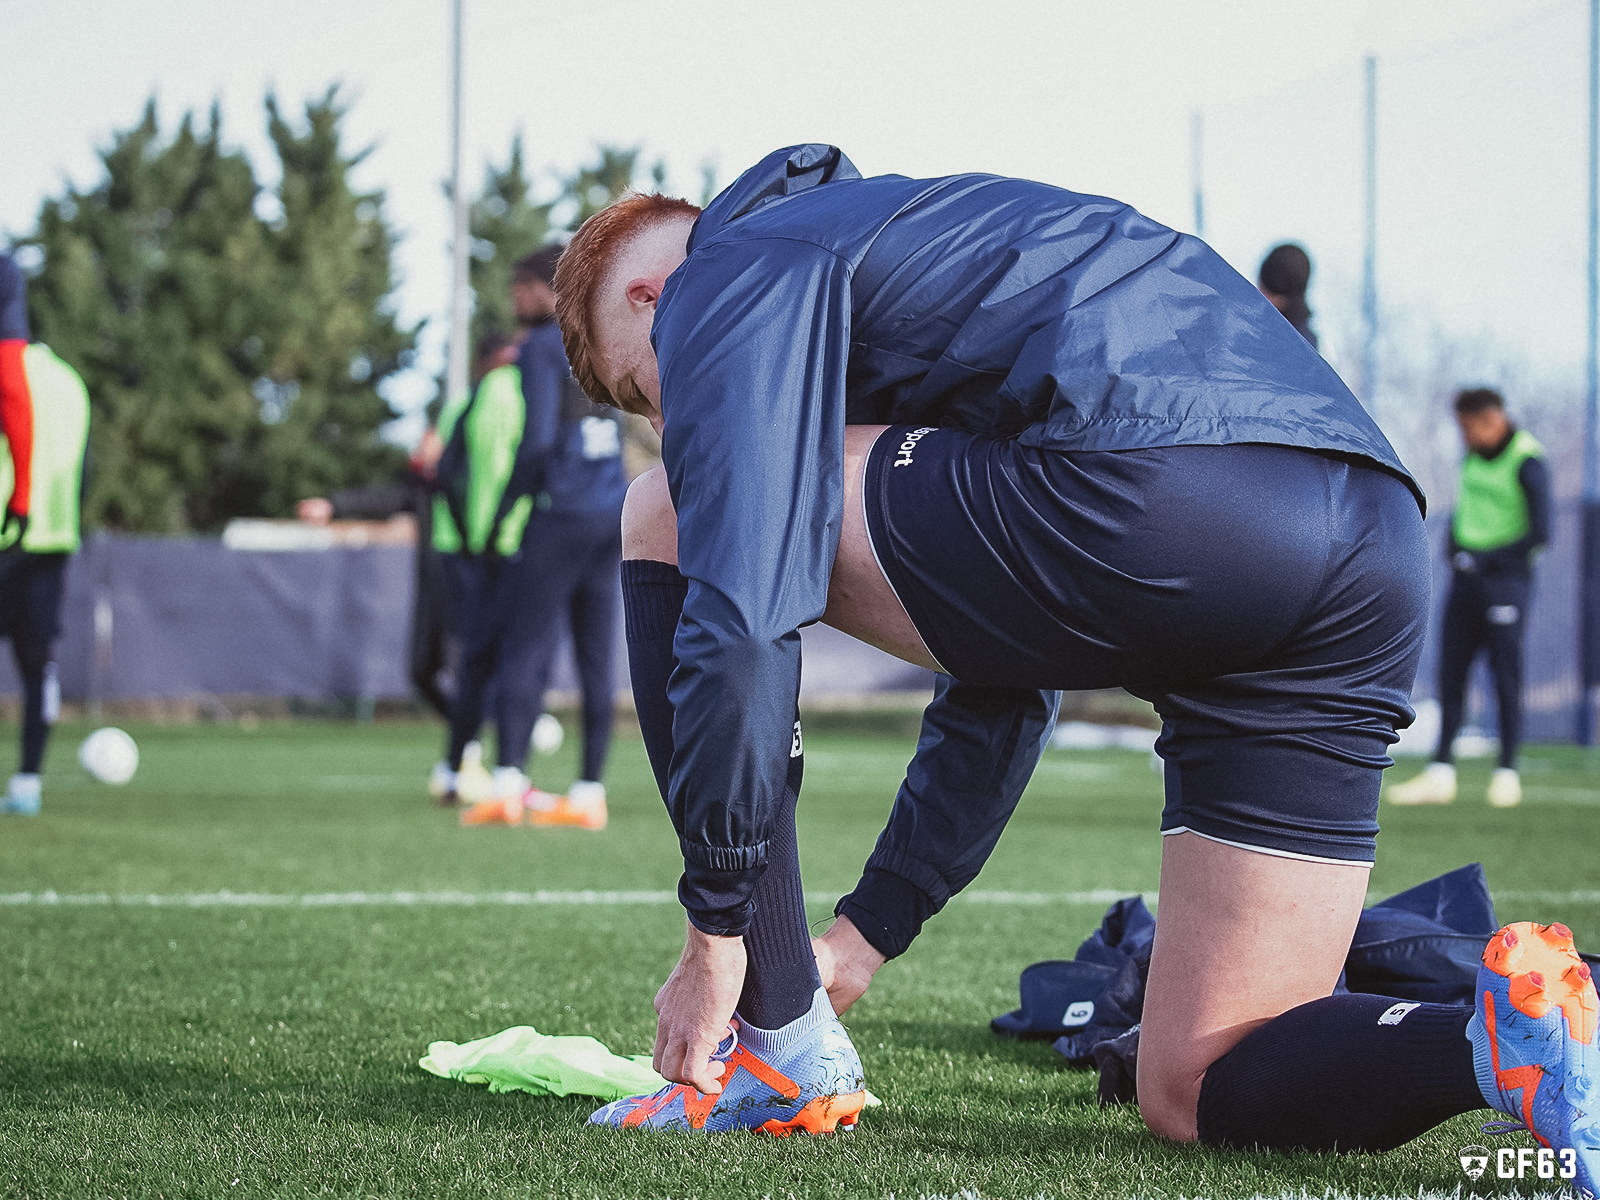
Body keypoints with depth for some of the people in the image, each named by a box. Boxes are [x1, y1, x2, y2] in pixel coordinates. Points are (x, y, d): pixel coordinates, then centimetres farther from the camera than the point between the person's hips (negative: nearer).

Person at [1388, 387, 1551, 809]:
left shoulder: (1527, 462, -12)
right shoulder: (1473, 454, 10)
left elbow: (1540, 533, -15)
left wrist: (1486, 560, -13)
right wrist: (1456, 552, 5)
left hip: (1505, 578, -7)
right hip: (1466, 575, 7)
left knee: (1506, 677, -3)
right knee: (1451, 674, 4)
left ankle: (1507, 774, 4)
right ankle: (1441, 773, 6)